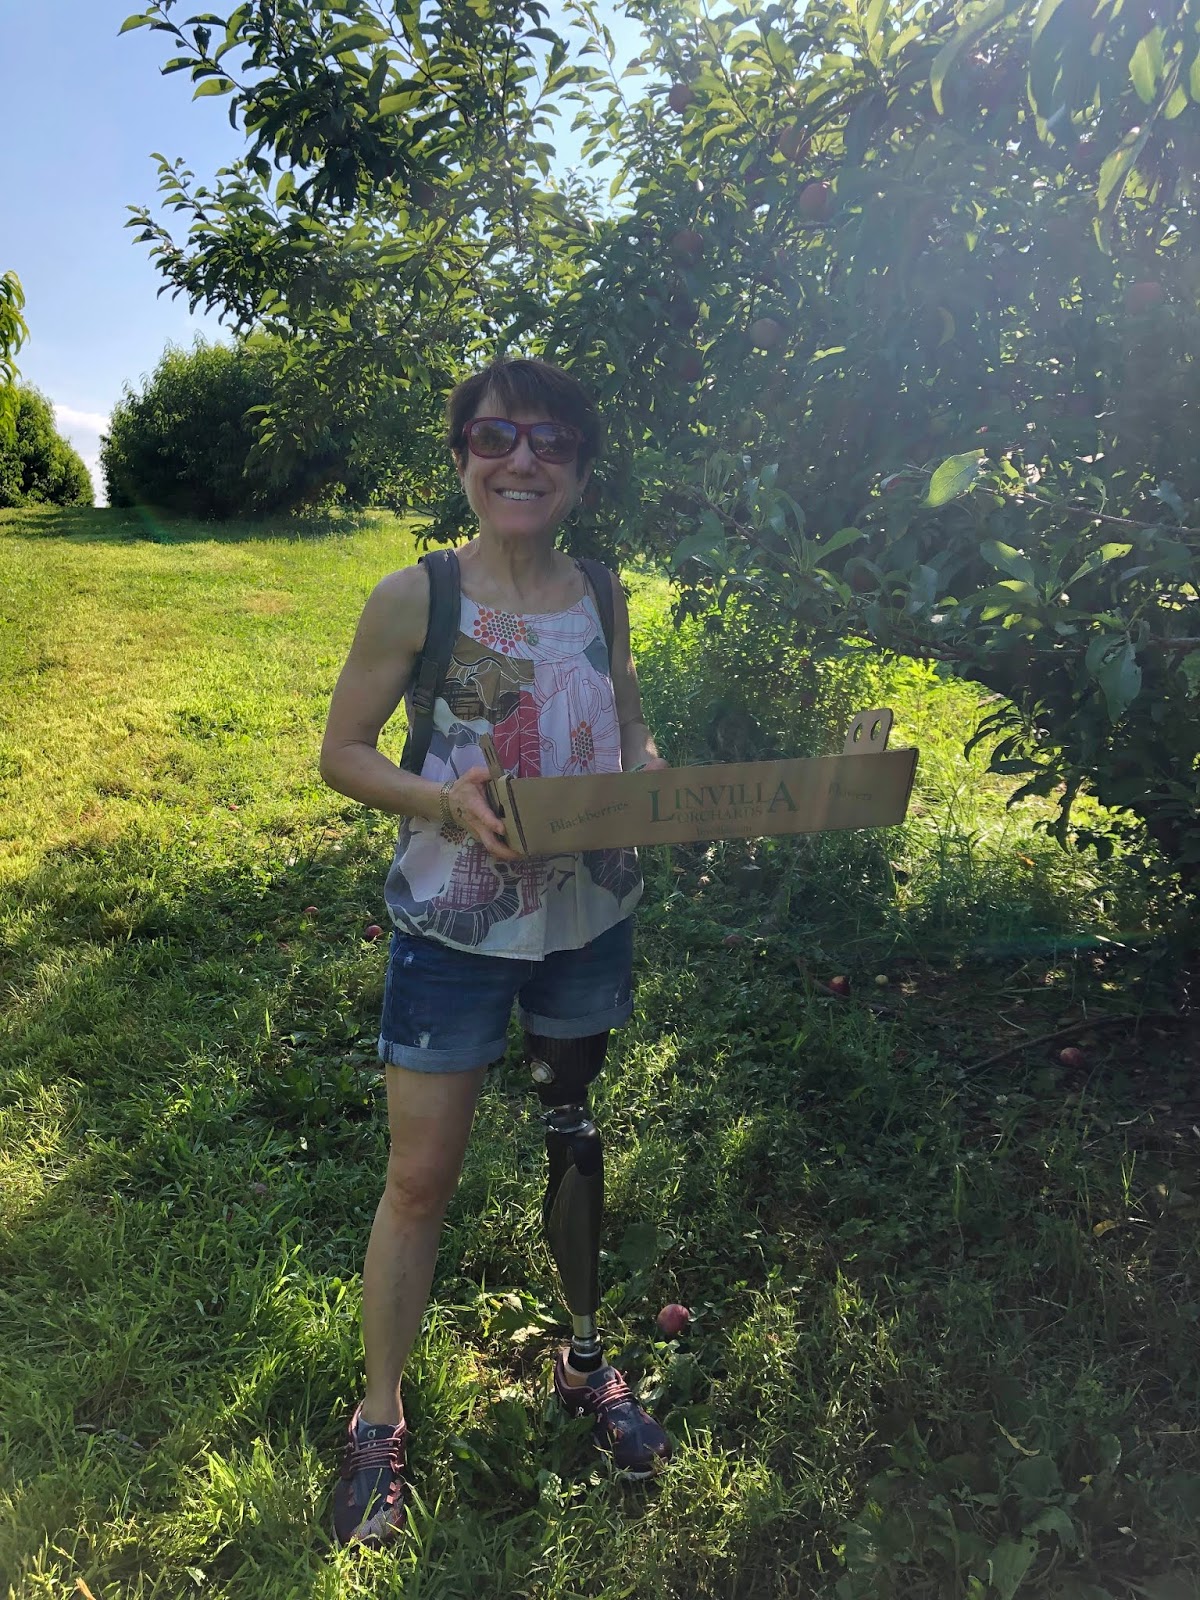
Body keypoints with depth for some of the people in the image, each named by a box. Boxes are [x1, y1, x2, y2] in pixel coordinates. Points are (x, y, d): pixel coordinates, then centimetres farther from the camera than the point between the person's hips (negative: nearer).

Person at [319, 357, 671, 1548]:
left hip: (589, 923, 4)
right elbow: (341, 754, -7)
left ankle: (583, 1363, 46)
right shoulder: (417, 598, -11)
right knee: (421, 1178, 6)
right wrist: (445, 801, -24)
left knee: (577, 1142, 21)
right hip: (454, 930, -4)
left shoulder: (600, 594, 1)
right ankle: (378, 1420, 31)